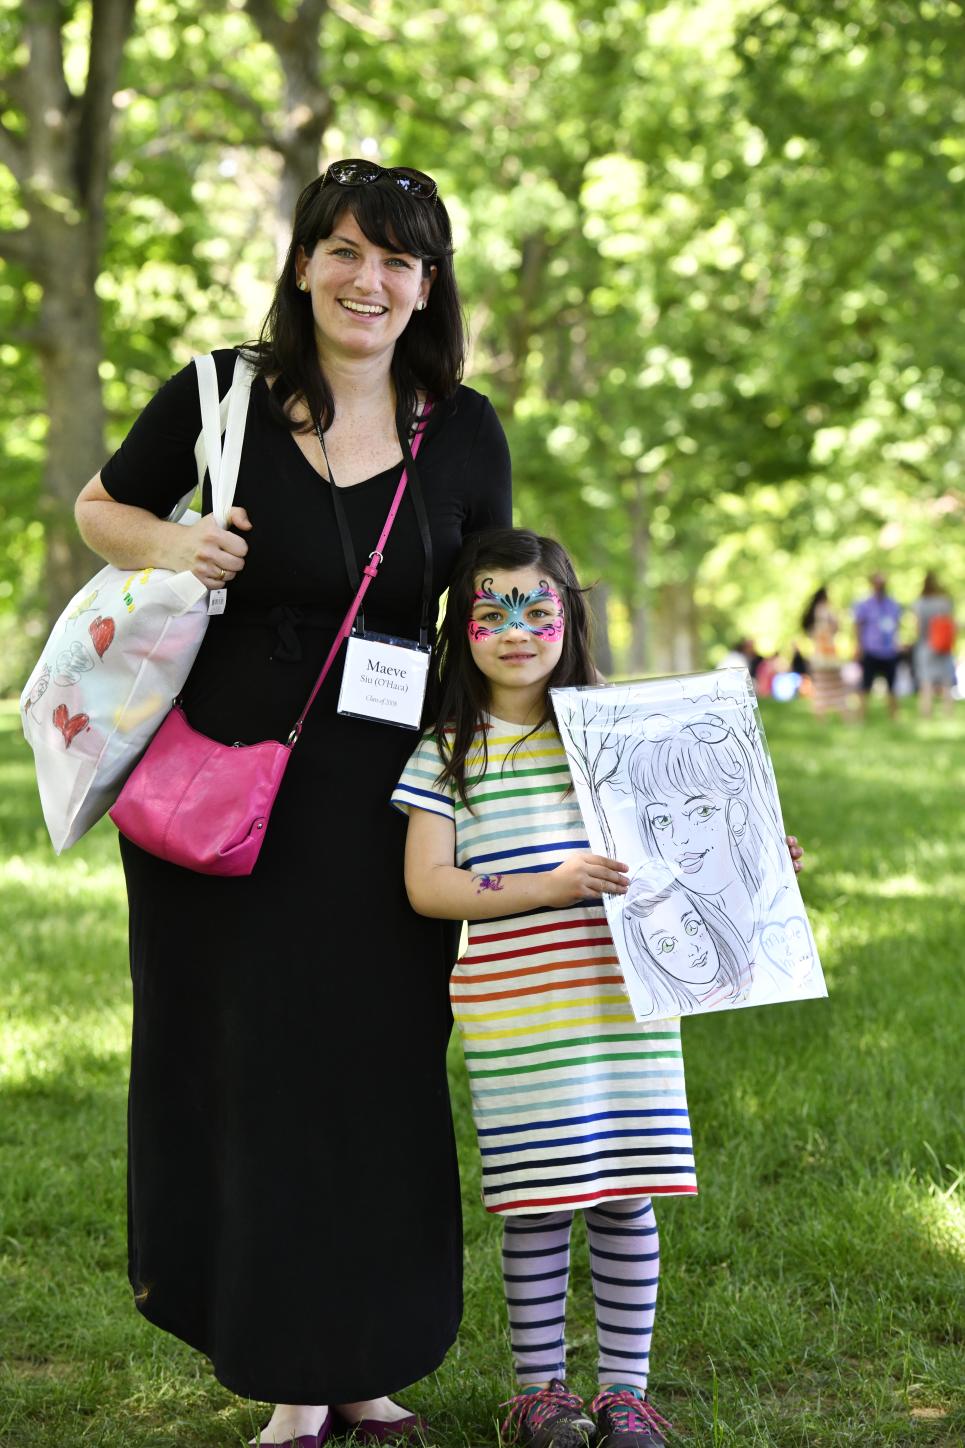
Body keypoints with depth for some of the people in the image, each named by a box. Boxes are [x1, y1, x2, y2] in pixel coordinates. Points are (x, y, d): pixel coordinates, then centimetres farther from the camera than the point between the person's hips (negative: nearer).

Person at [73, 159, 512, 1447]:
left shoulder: (464, 433, 2)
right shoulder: (222, 396, -3)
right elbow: (99, 507, 12)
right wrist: (167, 545, -11)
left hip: (379, 802, 1)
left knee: (379, 1072, 6)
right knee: (245, 1072, 6)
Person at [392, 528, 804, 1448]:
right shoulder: (445, 755, 3)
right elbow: (426, 885, -5)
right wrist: (548, 887, -15)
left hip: (622, 997, 2)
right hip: (515, 1011, -2)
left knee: (627, 1198, 4)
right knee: (535, 1204, 1)